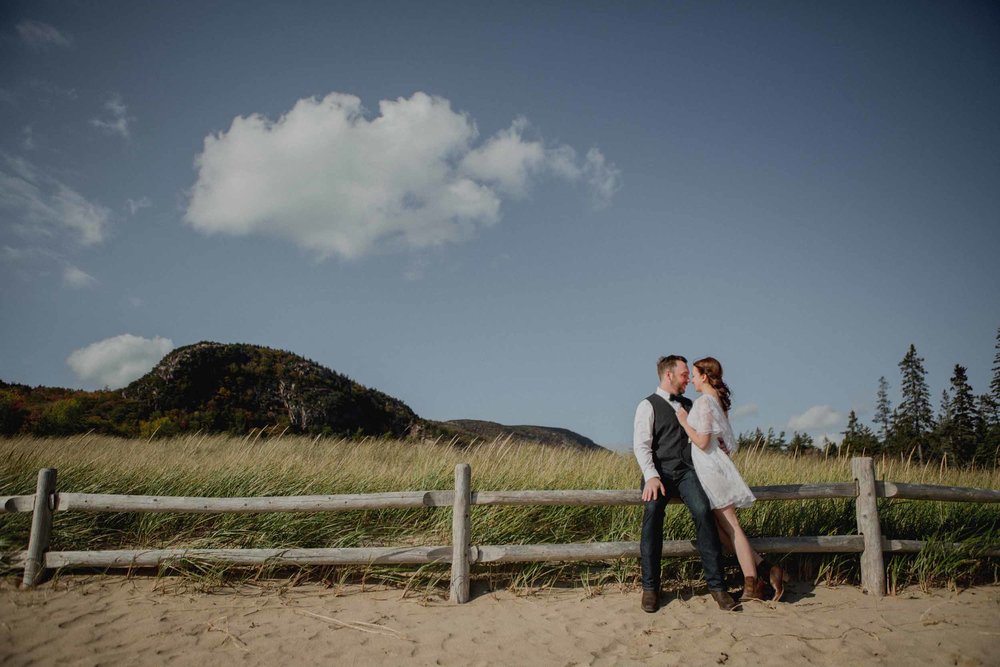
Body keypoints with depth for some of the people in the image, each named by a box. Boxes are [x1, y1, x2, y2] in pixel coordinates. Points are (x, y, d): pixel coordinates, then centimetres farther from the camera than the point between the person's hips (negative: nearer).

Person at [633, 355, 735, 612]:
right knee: (652, 514, -25)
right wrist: (651, 476, -19)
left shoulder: (688, 405, 23)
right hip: (661, 472, -3)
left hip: (687, 470, 4)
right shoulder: (648, 405, 5)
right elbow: (641, 445, -6)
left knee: (703, 512, -23)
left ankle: (716, 584, -17)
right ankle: (650, 587, -11)